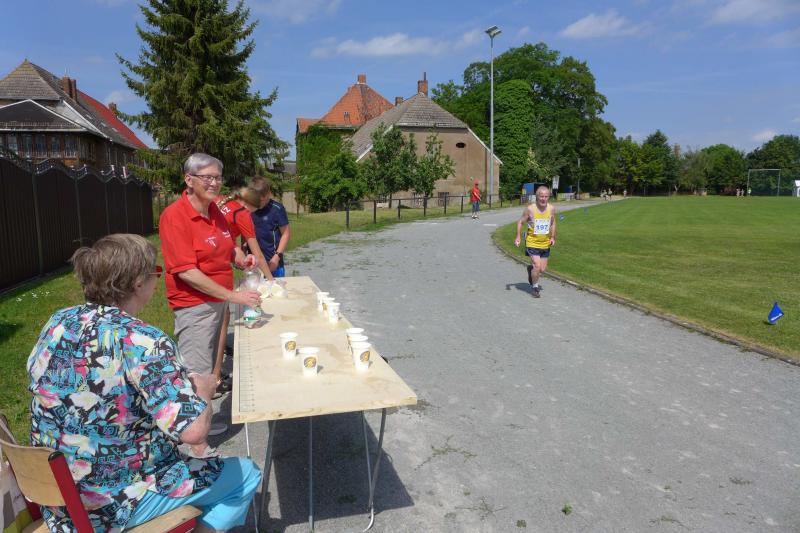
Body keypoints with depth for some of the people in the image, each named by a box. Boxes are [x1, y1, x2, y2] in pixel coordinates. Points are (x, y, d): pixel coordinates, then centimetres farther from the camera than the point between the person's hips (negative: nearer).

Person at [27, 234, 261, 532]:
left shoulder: (57, 323, -4)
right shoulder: (142, 341, -28)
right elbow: (193, 430, -33)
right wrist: (203, 388, -12)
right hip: (115, 504, -8)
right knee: (246, 474, 8)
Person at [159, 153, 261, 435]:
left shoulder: (215, 210, 6)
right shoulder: (175, 216, -18)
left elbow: (227, 246, 22)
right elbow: (187, 272, -24)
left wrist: (241, 258, -2)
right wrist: (233, 295, -25)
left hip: (218, 300, 9)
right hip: (194, 305, -9)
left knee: (207, 368, 20)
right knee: (198, 373, -4)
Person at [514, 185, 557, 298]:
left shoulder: (552, 208, -5)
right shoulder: (530, 209, -16)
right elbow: (520, 222, -4)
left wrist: (552, 237, 4)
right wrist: (518, 237, -11)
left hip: (545, 243, 4)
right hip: (532, 242, -4)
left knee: (543, 269, 8)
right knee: (537, 265, -15)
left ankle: (531, 269, 44)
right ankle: (535, 287, 11)